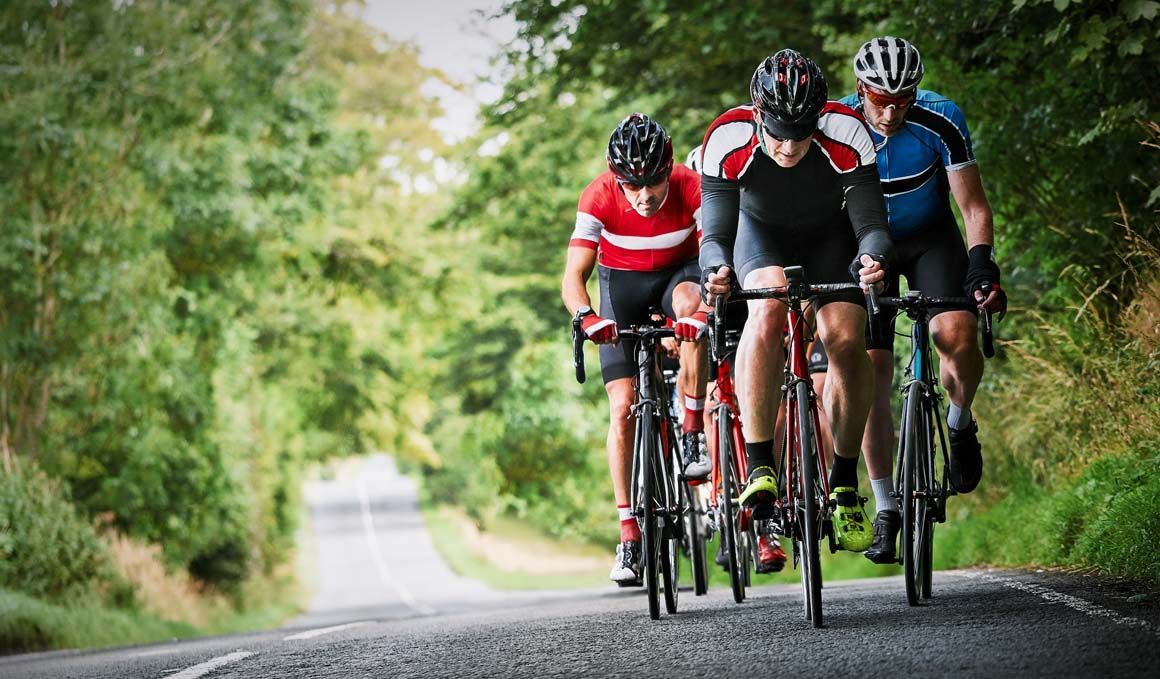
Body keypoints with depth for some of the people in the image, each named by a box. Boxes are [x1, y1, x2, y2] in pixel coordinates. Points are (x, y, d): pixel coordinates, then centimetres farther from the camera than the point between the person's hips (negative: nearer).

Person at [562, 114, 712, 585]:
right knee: (623, 409, -12)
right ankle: (629, 536, -8)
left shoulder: (692, 189, -26)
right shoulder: (599, 198, -26)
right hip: (622, 286, 0)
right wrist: (586, 316, -48)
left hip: (678, 275, 0)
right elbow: (573, 277, -27)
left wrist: (708, 308, -53)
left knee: (690, 304, -39)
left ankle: (693, 435, -26)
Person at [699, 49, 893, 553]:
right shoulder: (727, 140, -32)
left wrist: (873, 256, -54)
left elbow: (871, 223, -31)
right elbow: (714, 234, -30)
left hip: (830, 235, 1)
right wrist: (716, 269, -53)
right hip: (762, 232, 0)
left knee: (846, 340, -21)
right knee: (768, 309, -32)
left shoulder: (846, 134, -33)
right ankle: (759, 468, -30)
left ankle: (844, 486, -5)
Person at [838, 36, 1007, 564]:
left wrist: (981, 265, -31)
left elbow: (973, 206, -17)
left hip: (930, 238, 0)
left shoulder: (941, 122, -23)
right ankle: (886, 511, 0)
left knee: (957, 332, -29)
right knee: (871, 371, -10)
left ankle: (960, 425, 2)